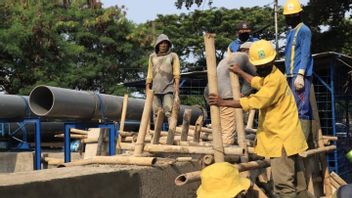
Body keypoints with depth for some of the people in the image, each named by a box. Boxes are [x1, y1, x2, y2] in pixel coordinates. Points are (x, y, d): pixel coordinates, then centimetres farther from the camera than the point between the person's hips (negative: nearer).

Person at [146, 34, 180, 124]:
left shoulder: (173, 56, 7)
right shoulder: (152, 57, 15)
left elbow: (176, 73, 0)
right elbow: (150, 73, 16)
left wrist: (177, 86, -12)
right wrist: (147, 87, 9)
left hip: (168, 89, -3)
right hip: (156, 89, 3)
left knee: (168, 112, -16)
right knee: (156, 113, -3)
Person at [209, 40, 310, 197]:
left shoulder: (276, 78, -20)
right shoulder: (268, 76, 14)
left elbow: (254, 102, -23)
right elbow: (257, 82, 39)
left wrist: (223, 103, -18)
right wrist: (240, 72, 50)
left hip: (282, 137, -11)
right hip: (282, 135, 11)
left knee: (283, 183, -14)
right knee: (295, 180, 17)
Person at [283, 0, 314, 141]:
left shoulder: (304, 30, -7)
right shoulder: (291, 31, 20)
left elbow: (305, 54, -15)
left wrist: (300, 74, -22)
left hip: (300, 75, -10)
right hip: (291, 75, 10)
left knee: (301, 109, -11)